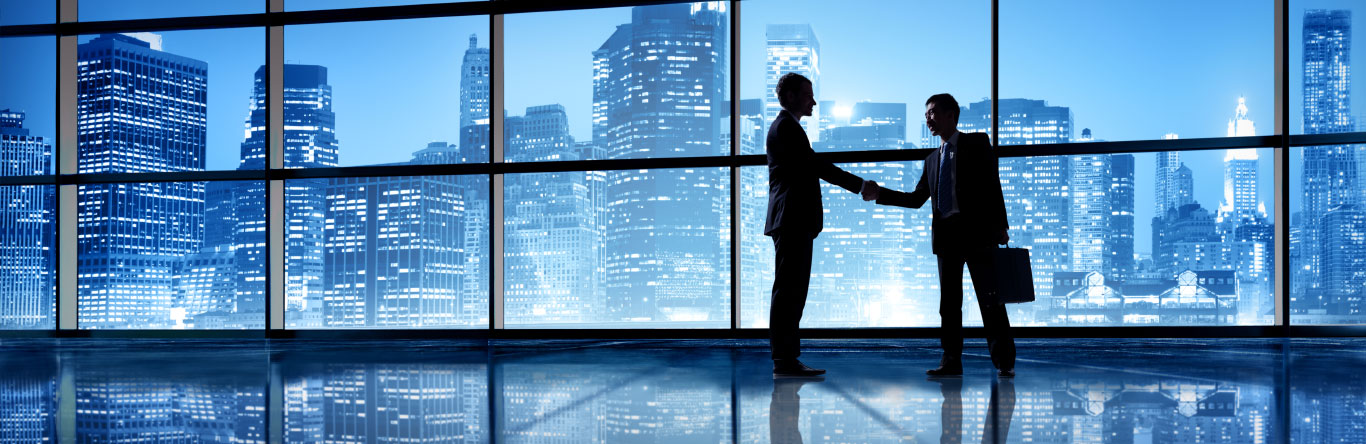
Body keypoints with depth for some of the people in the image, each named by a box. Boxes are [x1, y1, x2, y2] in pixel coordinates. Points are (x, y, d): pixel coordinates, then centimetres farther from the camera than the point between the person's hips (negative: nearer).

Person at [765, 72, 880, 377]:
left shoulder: (786, 126, 24)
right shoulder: (786, 126, -9)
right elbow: (816, 166, -16)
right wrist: (860, 185, -14)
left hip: (794, 223, 11)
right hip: (793, 221, -11)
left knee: (791, 292, 10)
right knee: (787, 291, -10)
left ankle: (787, 360, 13)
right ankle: (784, 361, -9)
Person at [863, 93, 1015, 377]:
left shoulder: (977, 143, 4)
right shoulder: (933, 159, 21)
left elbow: (992, 185, -4)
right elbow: (916, 199, 17)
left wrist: (1000, 225, -12)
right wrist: (880, 195, 7)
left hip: (976, 231, -6)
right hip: (945, 235, 6)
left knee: (989, 299, -3)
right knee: (949, 301, 6)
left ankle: (1004, 362, 3)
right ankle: (951, 361, 10)